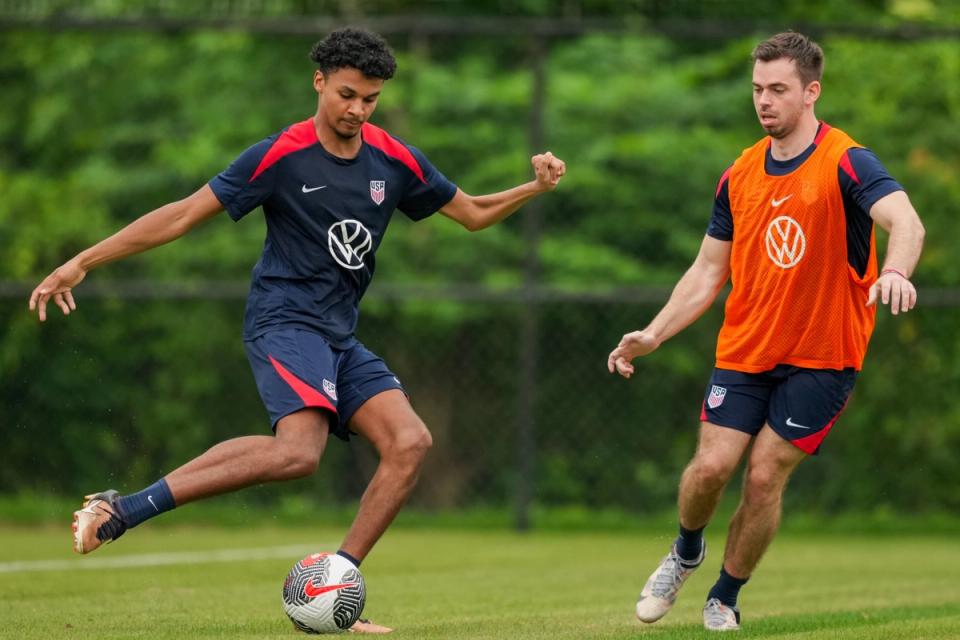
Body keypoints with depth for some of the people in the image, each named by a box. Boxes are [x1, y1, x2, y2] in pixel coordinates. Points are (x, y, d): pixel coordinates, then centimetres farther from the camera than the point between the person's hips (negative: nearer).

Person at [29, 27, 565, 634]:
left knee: (410, 441, -13)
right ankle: (124, 509, -27)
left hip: (340, 336, 7)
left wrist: (535, 188, -1)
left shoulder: (396, 161, 7)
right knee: (299, 450, -31)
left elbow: (474, 213, 19)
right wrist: (81, 263, -9)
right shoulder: (280, 156, -9)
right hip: (285, 320, -7)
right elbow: (184, 215, -7)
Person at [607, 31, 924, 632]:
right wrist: (652, 335, 2)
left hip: (822, 356, -4)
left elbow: (907, 224, -30)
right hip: (745, 351, 4)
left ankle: (724, 599, 14)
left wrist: (895, 271, -52)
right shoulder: (740, 176, 5)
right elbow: (707, 273, 12)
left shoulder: (845, 162, -13)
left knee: (764, 478, -7)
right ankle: (686, 552, 23)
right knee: (711, 466, -9)